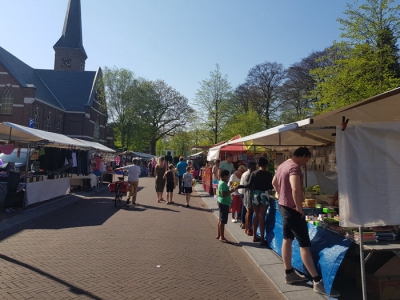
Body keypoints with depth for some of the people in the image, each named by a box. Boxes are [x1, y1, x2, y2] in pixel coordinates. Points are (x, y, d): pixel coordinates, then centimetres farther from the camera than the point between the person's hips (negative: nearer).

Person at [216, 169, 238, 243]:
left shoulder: (222, 182, 13)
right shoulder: (223, 183, -19)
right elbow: (224, 194, -26)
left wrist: (231, 190, 9)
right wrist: (232, 190, -23)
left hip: (223, 203, 11)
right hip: (224, 203, -11)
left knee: (220, 220, 16)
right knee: (223, 221, -4)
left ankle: (219, 235, 25)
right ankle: (222, 237, 3)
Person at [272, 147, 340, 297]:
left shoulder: (283, 165, 9)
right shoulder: (295, 167, -21)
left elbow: (274, 183, 24)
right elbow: (296, 189, -35)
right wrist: (299, 208, -24)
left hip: (283, 205, 10)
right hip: (292, 209, -10)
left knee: (287, 239, 16)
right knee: (304, 244, -5)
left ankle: (289, 273, 27)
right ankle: (318, 281, 2)